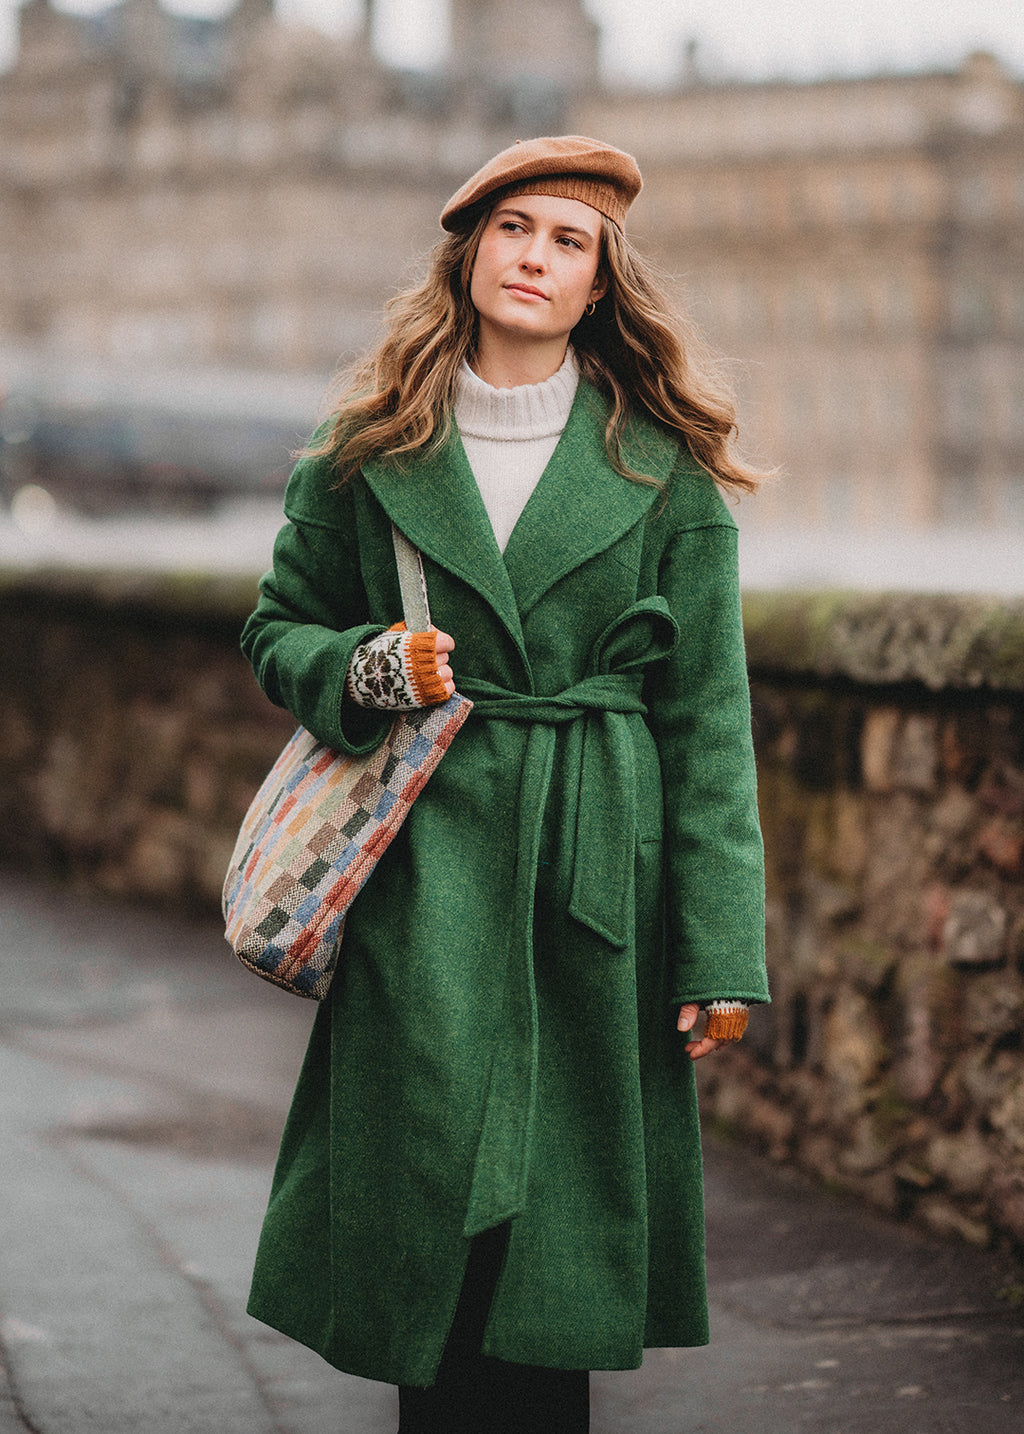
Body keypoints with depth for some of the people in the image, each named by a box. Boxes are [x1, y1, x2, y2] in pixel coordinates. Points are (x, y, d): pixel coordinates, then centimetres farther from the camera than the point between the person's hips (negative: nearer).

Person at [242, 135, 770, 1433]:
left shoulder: (663, 471, 3)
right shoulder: (373, 449, 7)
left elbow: (706, 717, 2)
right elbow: (279, 630, 15)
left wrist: (720, 953, -3)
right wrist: (364, 670, -9)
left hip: (598, 881, 0)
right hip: (422, 872, 1)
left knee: (556, 1231, 3)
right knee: (430, 1207, -1)